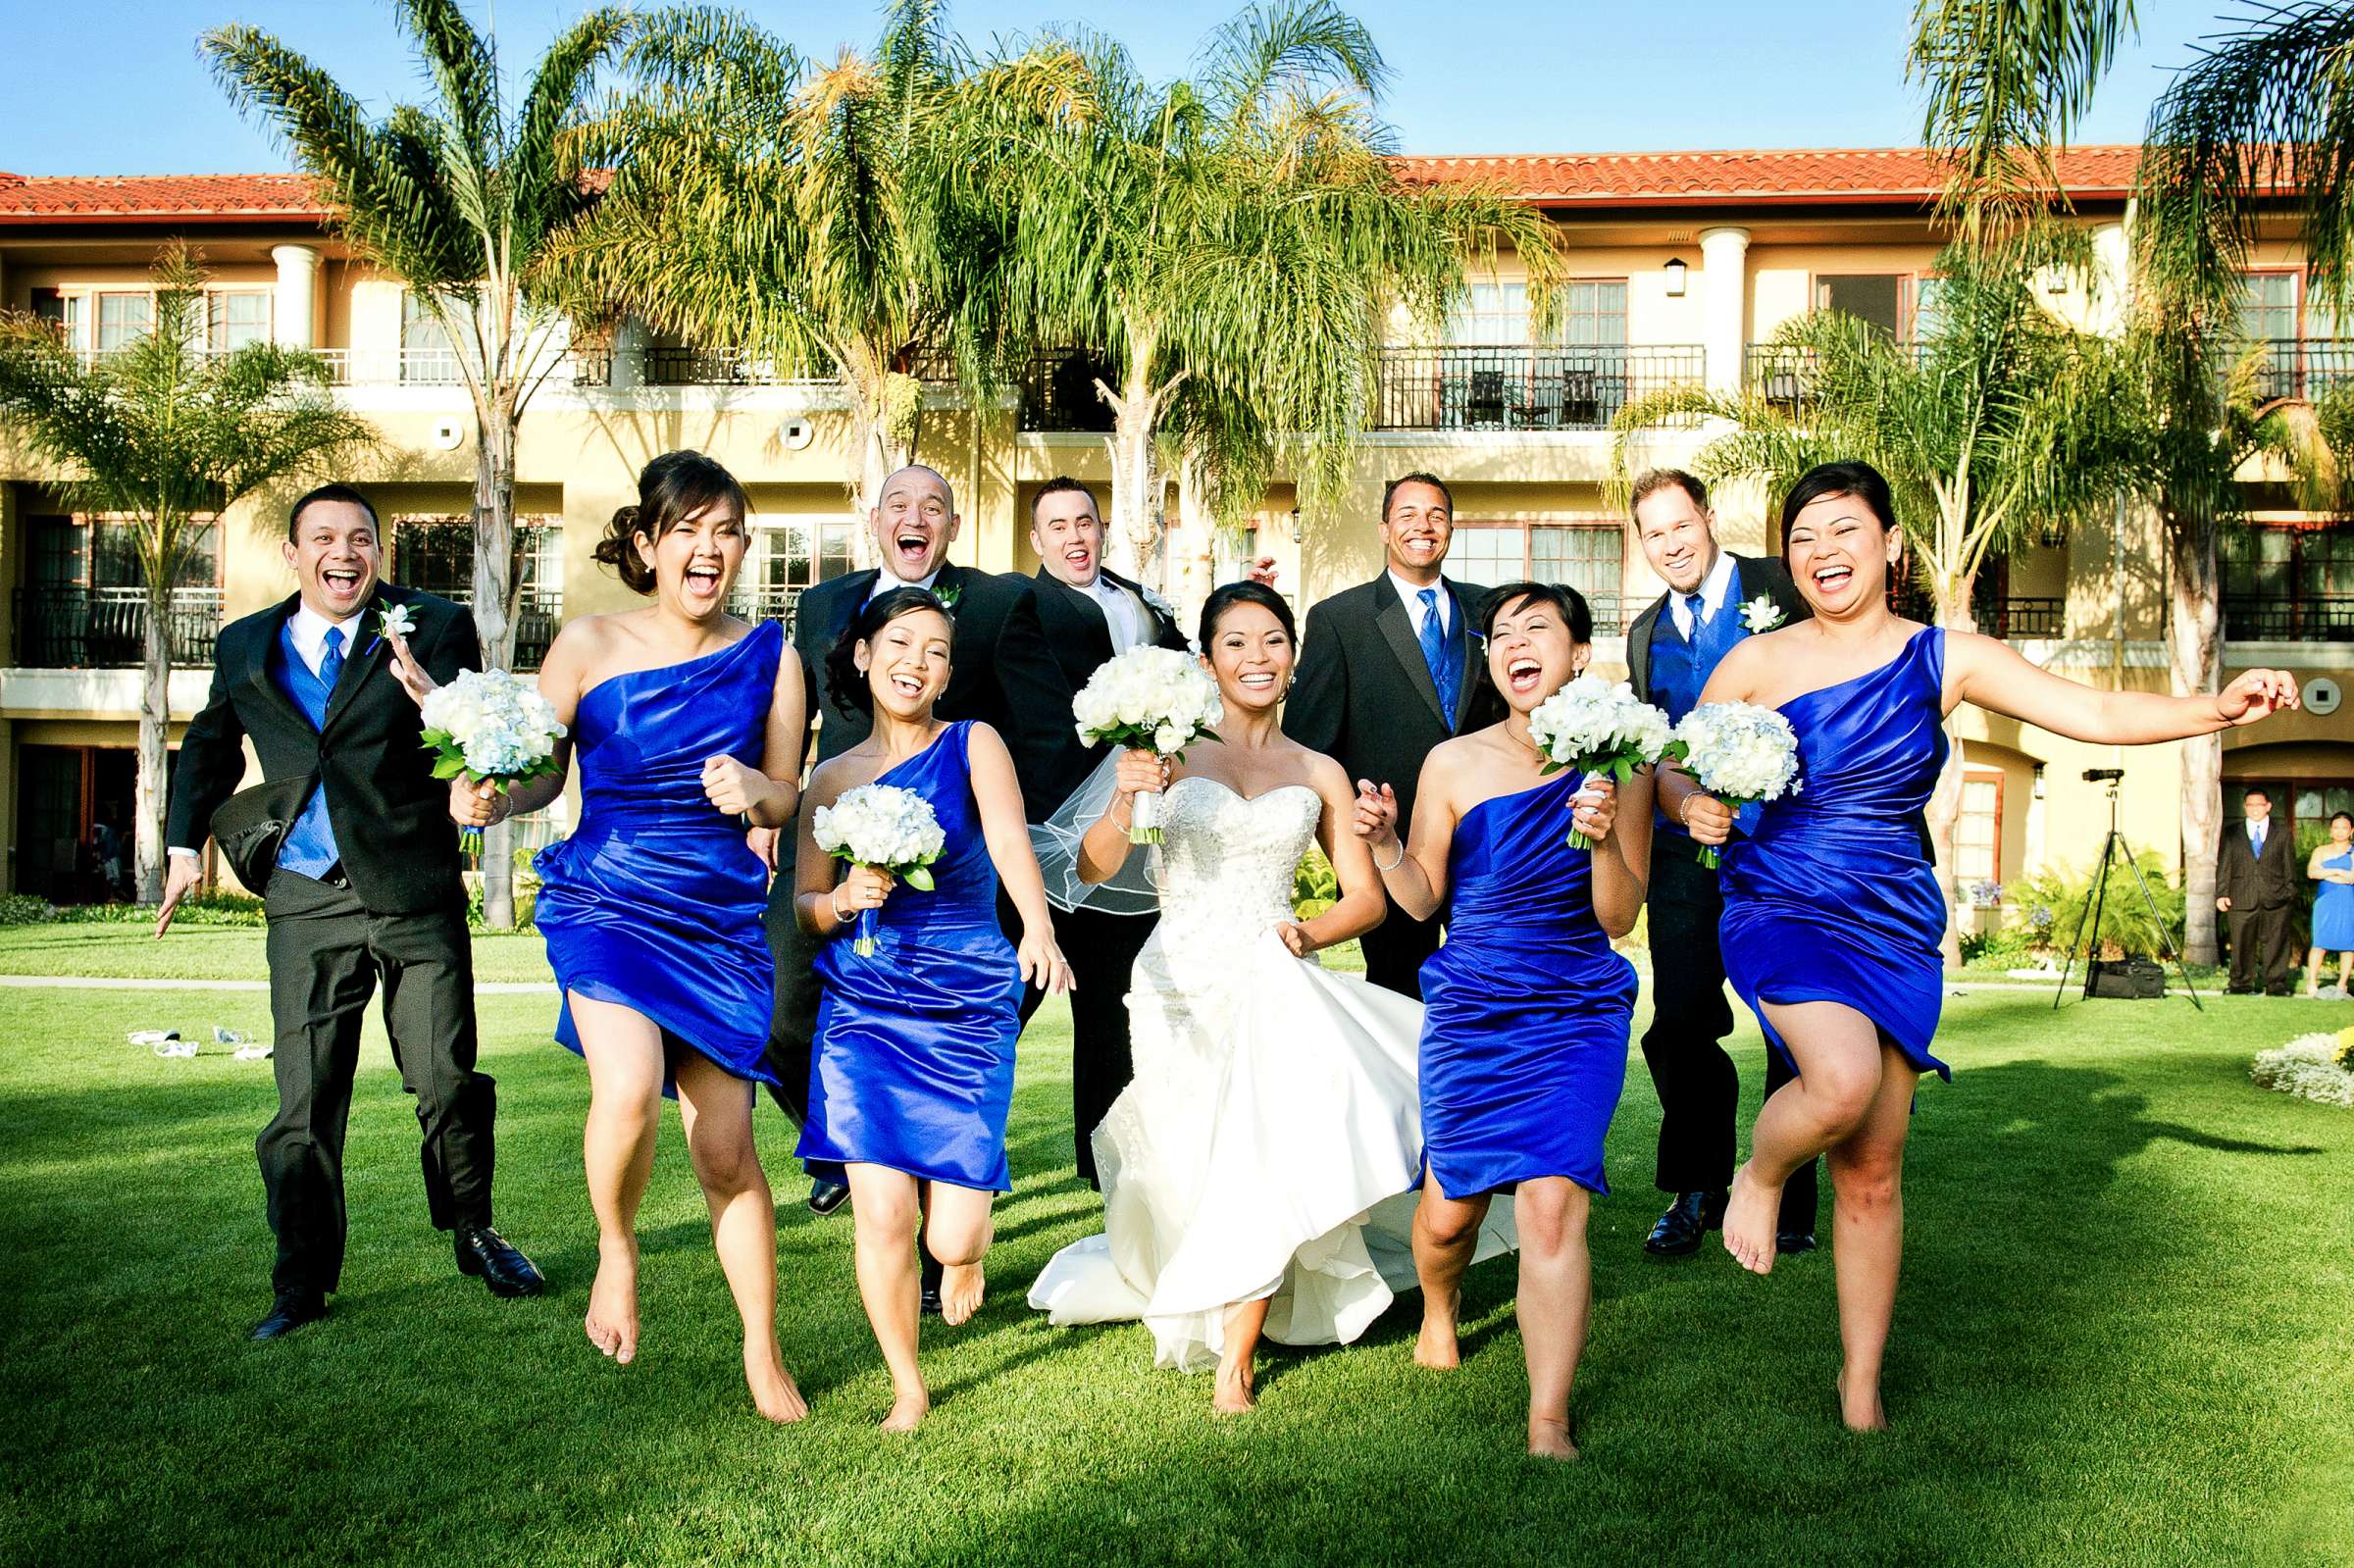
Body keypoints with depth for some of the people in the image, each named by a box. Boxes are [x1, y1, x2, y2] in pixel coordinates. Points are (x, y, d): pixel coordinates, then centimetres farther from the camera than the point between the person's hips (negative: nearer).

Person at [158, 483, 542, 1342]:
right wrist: (185, 842, 22)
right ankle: (302, 1284, 18)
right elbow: (210, 744, 27)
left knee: (449, 1082, 6)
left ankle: (473, 1235, 29)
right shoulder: (244, 647, 11)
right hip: (306, 904, 2)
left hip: (417, 893, -2)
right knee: (304, 1101, 5)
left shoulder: (433, 627, 0)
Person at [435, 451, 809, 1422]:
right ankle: (616, 1250, 7)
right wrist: (489, 799, -16)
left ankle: (763, 1357, 22)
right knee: (629, 1090, -27)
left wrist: (753, 787, -14)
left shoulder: (768, 656, 3)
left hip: (722, 921, 2)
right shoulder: (589, 644, -1)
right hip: (608, 900, -1)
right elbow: (544, 772, 5)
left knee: (725, 1148, 2)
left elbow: (790, 798, 9)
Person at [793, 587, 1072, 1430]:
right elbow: (802, 906, 13)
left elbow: (1009, 839, -19)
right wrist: (845, 899, -11)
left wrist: (1038, 930, -38)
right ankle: (907, 1388, 18)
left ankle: (964, 1251, 38)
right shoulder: (831, 779, 8)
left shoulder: (973, 745, 0)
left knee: (953, 1234, -4)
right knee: (883, 1217, -8)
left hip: (969, 1010, -2)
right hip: (863, 1009, 2)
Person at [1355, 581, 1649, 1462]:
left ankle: (1548, 1424, -5)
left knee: (1552, 1206, -15)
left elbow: (1620, 917, -3)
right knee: (1450, 1210, 10)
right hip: (1470, 1013, 1)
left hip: (1579, 1016, -1)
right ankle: (1439, 1314, 45)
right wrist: (1383, 841, -13)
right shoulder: (1454, 765, -1)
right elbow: (1422, 899, 5)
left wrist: (1603, 838, -20)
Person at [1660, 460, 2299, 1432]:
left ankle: (1862, 1390, 25)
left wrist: (2214, 709, -20)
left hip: (1894, 929, 2)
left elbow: (2098, 713, -5)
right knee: (1843, 1079, -32)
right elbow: (1673, 770, 6)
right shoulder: (1755, 664, -2)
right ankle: (1758, 1175, 4)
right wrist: (1692, 805, -16)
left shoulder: (1945, 658, 1)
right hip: (1778, 909, -2)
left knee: (1873, 1172, 7)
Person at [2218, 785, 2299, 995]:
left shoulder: (2283, 834, 13)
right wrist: (2221, 894, 0)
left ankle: (2276, 986, 7)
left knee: (2276, 944, 0)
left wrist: (2290, 895, 4)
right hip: (2242, 898, 0)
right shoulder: (2232, 835, 12)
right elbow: (2223, 866, 9)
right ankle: (2241, 984, 11)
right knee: (2242, 944, 1)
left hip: (2275, 900, 0)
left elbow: (2290, 868, 11)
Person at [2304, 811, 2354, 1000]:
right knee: (2320, 942, -8)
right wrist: (2338, 872, -9)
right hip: (2325, 901, 0)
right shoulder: (2321, 850, 15)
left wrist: (2327, 873, -6)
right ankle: (2311, 984, -10)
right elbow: (2311, 871, -2)